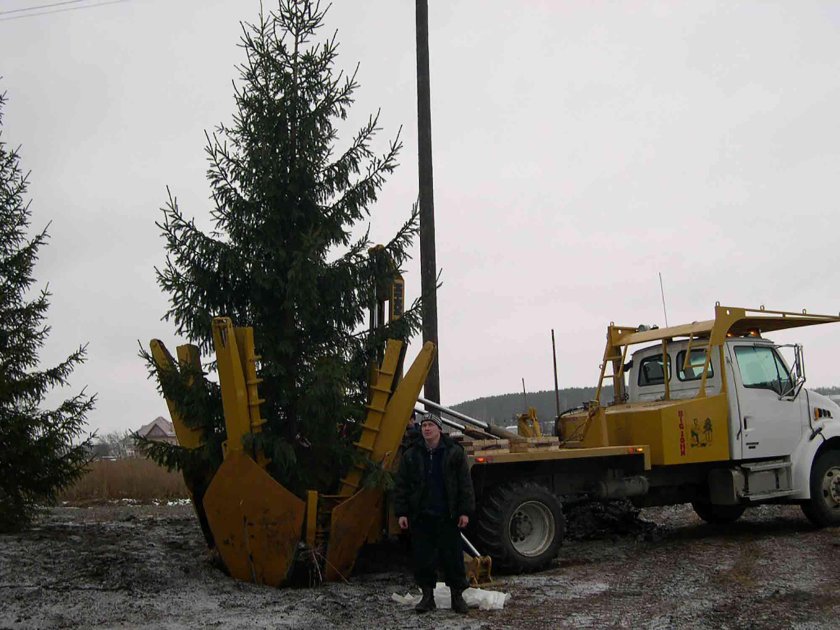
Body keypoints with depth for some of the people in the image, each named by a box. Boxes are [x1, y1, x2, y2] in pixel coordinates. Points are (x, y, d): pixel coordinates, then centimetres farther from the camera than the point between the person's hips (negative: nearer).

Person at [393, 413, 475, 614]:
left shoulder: (454, 452, -1)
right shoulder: (411, 455, 4)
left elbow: (465, 484, -1)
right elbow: (401, 486, 6)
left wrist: (465, 511, -5)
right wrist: (401, 513, 0)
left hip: (447, 517, -1)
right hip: (420, 517, 2)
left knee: (453, 558, 4)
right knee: (423, 559, 6)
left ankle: (457, 596, 17)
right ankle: (427, 596, 19)